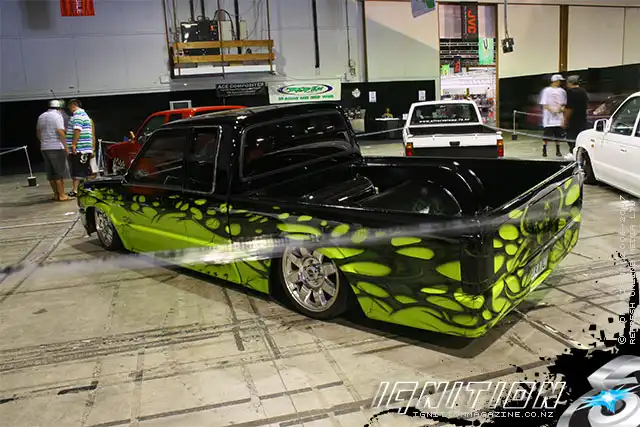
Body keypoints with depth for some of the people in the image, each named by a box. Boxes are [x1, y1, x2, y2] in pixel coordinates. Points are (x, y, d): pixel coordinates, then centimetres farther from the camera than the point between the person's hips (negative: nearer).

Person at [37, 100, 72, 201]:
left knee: (51, 173, 10)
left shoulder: (41, 116, 15)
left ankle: (56, 194, 16)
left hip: (44, 148, 7)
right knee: (59, 172, -3)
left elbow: (38, 133, 21)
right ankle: (62, 195, -3)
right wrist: (65, 146, -11)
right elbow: (60, 132, -17)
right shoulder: (57, 116, -8)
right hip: (56, 147, -7)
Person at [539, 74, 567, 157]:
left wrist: (562, 108, -6)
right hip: (549, 116, -4)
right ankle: (544, 150, 6)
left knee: (558, 134, 7)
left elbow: (563, 103, 16)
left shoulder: (562, 91, 10)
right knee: (546, 134, -4)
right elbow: (544, 104, -6)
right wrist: (552, 110, -18)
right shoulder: (546, 90, -4)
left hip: (558, 116, 4)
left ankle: (558, 150, 16)